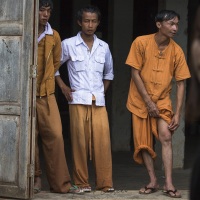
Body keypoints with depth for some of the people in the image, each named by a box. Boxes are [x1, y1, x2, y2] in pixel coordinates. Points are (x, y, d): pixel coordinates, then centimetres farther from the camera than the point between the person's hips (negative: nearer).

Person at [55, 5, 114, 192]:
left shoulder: (103, 47, 12)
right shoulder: (68, 45, 2)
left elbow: (109, 73, 26)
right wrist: (63, 86, 2)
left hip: (98, 101, 3)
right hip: (78, 100, -3)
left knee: (102, 141, -5)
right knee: (80, 141, -4)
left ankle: (105, 182, 0)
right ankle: (81, 182, 3)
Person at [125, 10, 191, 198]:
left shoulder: (176, 51, -8)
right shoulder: (141, 43, -13)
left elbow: (180, 83, -5)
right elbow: (135, 73, -12)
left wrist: (177, 113, -12)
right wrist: (148, 102, -15)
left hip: (162, 101, 1)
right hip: (140, 101, 0)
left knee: (165, 137, -16)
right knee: (144, 143, 3)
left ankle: (168, 183, -14)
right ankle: (153, 181, 15)